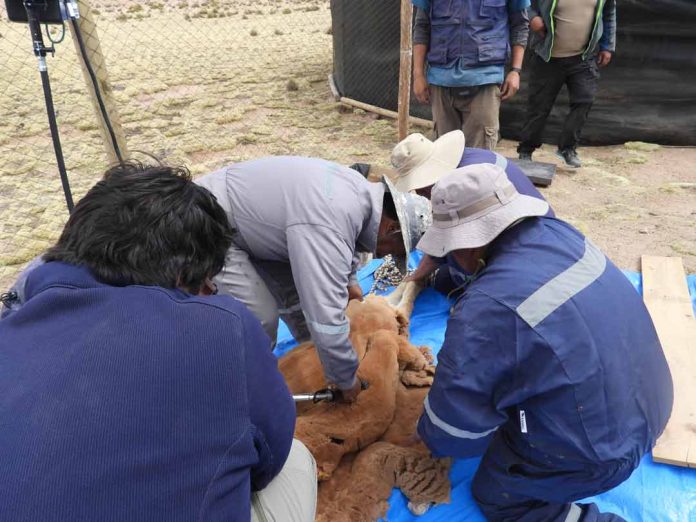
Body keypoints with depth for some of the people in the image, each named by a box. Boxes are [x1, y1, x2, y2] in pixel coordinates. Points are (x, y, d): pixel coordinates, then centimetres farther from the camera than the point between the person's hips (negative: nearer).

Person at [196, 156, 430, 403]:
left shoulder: (360, 188, -5)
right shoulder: (327, 228, -36)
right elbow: (326, 320, -32)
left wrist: (348, 278, 17)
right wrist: (346, 380, -17)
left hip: (244, 215, 9)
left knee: (296, 289, 11)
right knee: (260, 320, -12)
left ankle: (312, 360, 31)